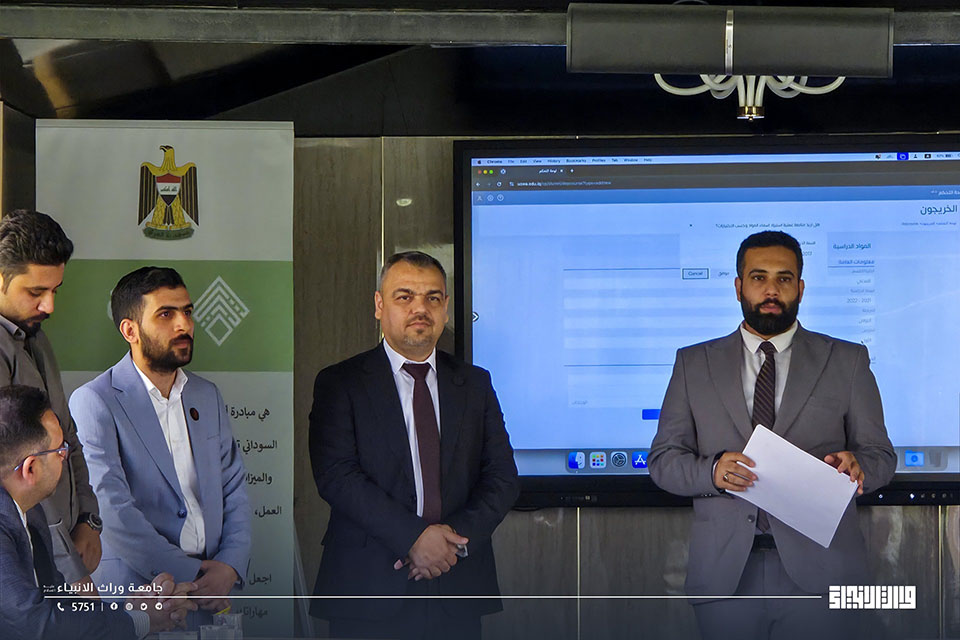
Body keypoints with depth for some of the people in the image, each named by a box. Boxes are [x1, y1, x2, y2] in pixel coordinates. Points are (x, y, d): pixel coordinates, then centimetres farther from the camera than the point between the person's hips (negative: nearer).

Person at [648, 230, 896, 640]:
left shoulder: (847, 362, 9)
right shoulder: (694, 364, 11)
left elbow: (881, 456, 8)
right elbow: (663, 460, 7)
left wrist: (856, 466, -16)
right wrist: (713, 471, -14)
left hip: (818, 571, -1)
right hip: (725, 572, 1)